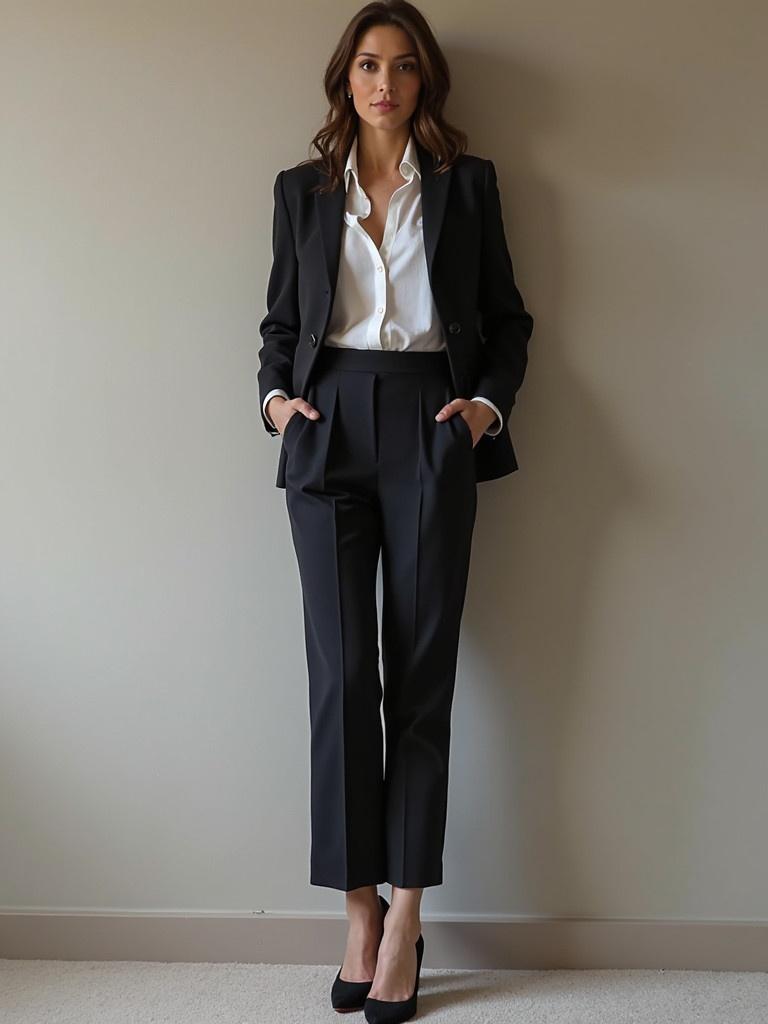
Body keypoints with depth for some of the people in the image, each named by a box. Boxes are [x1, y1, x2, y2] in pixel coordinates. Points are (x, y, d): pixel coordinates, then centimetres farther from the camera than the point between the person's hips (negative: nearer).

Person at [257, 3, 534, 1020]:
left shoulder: (467, 183, 11)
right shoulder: (303, 190, 14)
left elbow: (507, 317, 12)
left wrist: (491, 402, -4)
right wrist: (276, 394, 0)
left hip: (431, 431, -1)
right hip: (328, 431, 1)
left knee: (421, 675, -1)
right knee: (341, 674, -5)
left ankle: (406, 917, 7)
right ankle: (360, 908, 6)